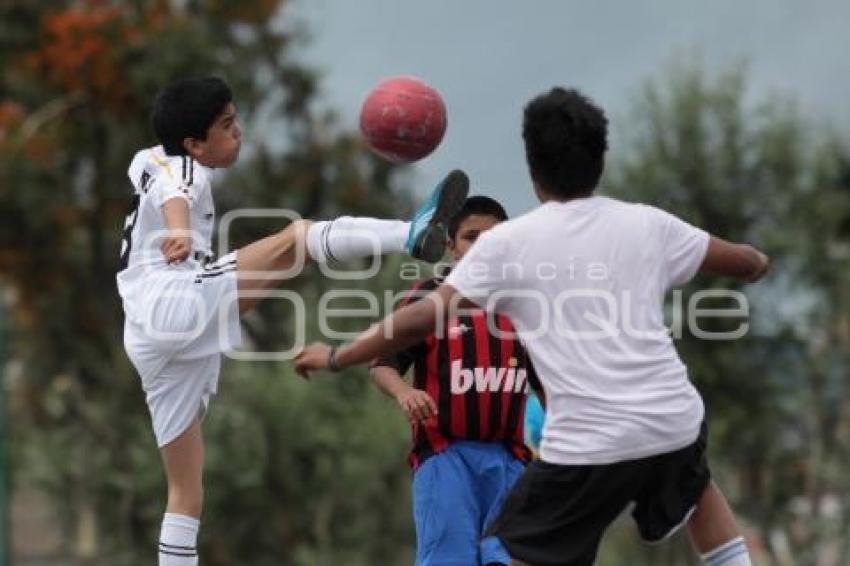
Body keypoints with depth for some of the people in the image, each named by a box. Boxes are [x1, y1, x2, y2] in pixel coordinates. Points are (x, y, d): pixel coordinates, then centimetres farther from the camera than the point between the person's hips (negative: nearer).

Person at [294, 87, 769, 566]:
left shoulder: (507, 243, -2)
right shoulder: (648, 225, 7)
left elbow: (423, 317, -4)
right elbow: (746, 261, 20)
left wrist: (335, 358, 7)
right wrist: (757, 263, 45)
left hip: (588, 442, -4)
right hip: (673, 420, 4)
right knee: (696, 485, 37)